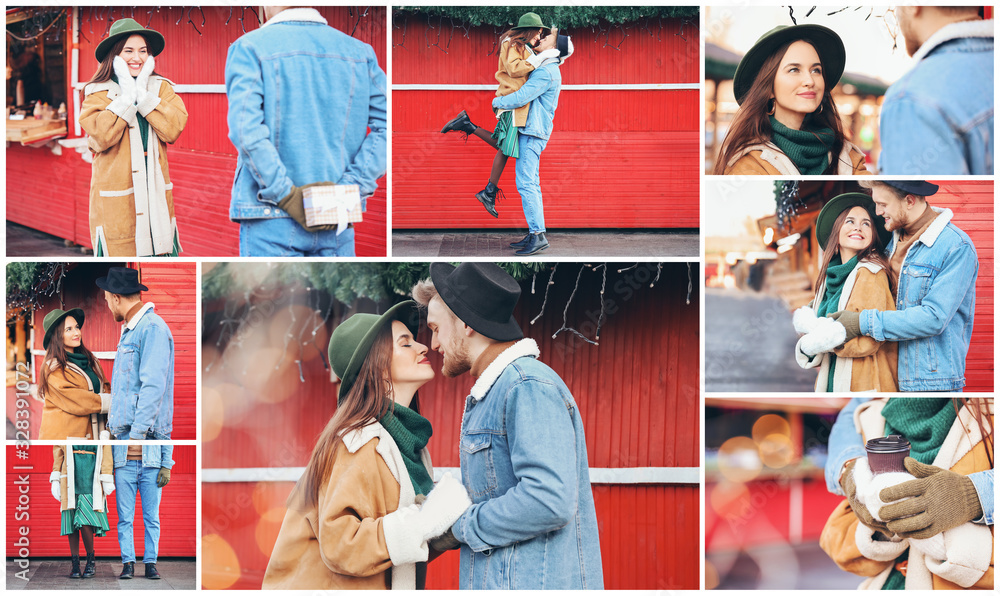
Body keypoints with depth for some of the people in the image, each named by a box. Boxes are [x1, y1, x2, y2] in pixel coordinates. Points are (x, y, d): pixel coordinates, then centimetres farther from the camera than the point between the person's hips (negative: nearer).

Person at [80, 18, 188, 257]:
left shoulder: (162, 88, 9)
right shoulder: (98, 94, 2)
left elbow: (173, 130, -7)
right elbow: (101, 137, -15)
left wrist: (143, 94, -9)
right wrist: (127, 95, -10)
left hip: (156, 198, 3)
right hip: (115, 200, -2)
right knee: (119, 250, -7)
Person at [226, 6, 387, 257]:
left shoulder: (250, 48, -2)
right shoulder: (359, 52, 9)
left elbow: (246, 129, -15)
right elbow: (386, 126, -2)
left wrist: (286, 194, -14)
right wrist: (350, 187, -6)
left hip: (270, 218, -3)